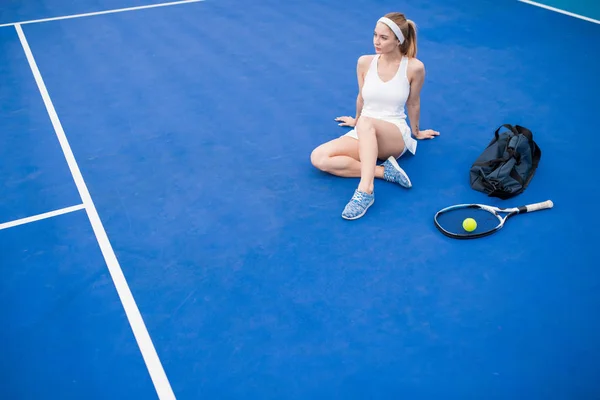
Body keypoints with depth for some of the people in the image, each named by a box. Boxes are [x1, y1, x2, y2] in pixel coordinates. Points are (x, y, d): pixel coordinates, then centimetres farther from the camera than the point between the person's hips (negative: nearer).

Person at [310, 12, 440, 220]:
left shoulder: (414, 67, -9)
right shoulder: (364, 62, 1)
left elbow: (413, 104, 7)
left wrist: (416, 132, 20)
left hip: (395, 137, -4)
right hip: (364, 134, 4)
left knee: (367, 122, -41)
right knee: (318, 158, -23)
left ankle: (366, 190, -48)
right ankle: (384, 171, -25)